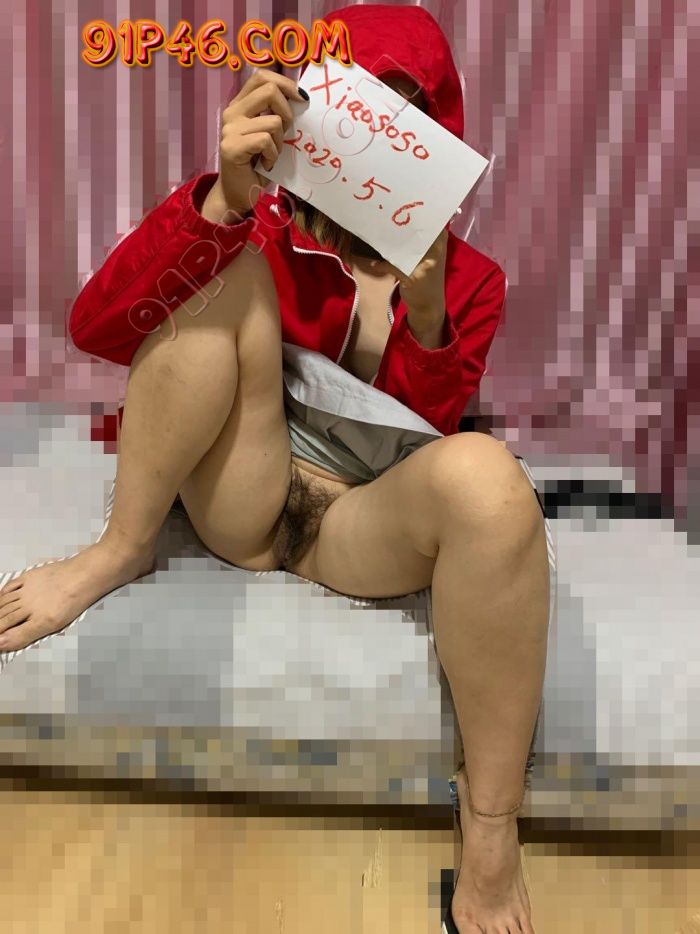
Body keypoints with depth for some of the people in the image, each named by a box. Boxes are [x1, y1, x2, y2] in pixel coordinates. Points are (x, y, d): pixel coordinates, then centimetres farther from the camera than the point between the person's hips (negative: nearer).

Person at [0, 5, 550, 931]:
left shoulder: (469, 280, 6)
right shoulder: (262, 229, 3)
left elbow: (423, 443, -5)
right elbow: (95, 327, -13)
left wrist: (423, 315, -22)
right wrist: (224, 198, -28)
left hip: (368, 525, 0)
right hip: (243, 502, 1)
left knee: (486, 473, -36)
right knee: (226, 267, -20)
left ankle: (491, 820, -21)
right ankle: (121, 549, -11)